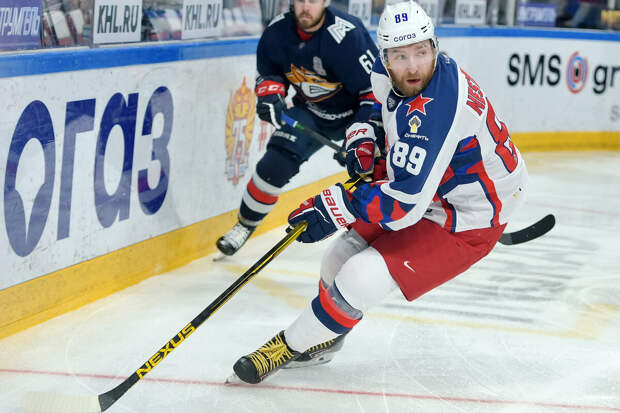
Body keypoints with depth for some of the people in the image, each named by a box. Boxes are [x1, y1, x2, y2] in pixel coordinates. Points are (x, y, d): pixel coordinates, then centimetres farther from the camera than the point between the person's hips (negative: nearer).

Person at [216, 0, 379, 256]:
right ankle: (245, 224, 15)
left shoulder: (346, 35, -30)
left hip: (355, 111, -4)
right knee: (274, 165, -7)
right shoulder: (278, 31, -13)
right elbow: (268, 71, 6)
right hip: (310, 111, 4)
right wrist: (270, 94, -16)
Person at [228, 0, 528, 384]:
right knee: (342, 256, 16)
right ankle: (323, 340, 43)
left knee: (361, 278, -18)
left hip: (467, 219, -9)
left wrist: (335, 207, -30)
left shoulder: (437, 111, -36)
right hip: (419, 185, 9)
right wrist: (363, 140, 0)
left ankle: (294, 346, 5)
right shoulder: (388, 74, -9)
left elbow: (405, 202, -37)